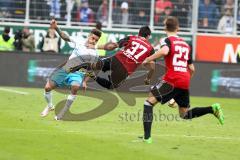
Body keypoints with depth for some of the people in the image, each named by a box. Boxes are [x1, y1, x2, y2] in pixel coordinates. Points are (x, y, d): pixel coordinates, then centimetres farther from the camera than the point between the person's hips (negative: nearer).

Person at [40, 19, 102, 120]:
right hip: (64, 69, 3)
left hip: (77, 73, -3)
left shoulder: (94, 54, -2)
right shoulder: (79, 43, 5)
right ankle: (49, 106, 24)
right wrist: (56, 28, -13)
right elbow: (66, 37, 2)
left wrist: (85, 81, -10)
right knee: (48, 87, -7)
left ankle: (63, 112, -26)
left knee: (75, 87, -36)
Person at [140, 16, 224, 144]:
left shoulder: (167, 40, 1)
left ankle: (147, 137, -8)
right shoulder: (186, 44, 21)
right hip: (185, 82, 6)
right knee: (185, 114, 17)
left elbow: (164, 51, -23)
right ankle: (212, 109, -3)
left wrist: (148, 59, -12)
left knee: (149, 102, 5)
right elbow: (192, 69, 21)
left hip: (172, 79, -6)